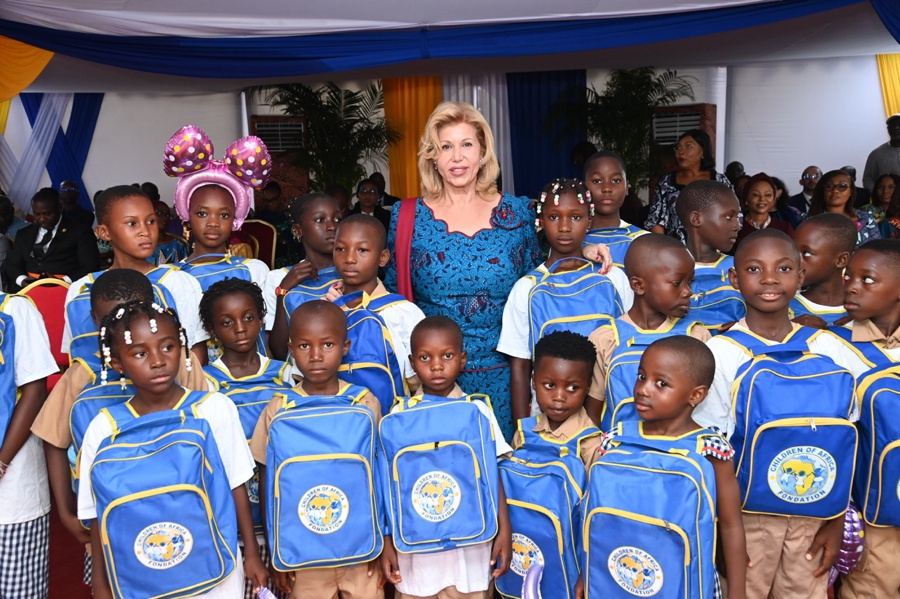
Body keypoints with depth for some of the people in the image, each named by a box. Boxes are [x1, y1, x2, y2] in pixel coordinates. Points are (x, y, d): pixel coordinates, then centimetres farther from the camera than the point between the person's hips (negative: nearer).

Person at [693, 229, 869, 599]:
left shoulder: (831, 350, -2)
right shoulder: (721, 353, -11)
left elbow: (845, 441, 4)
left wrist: (837, 520, 4)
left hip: (815, 515, 3)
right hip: (747, 513, -3)